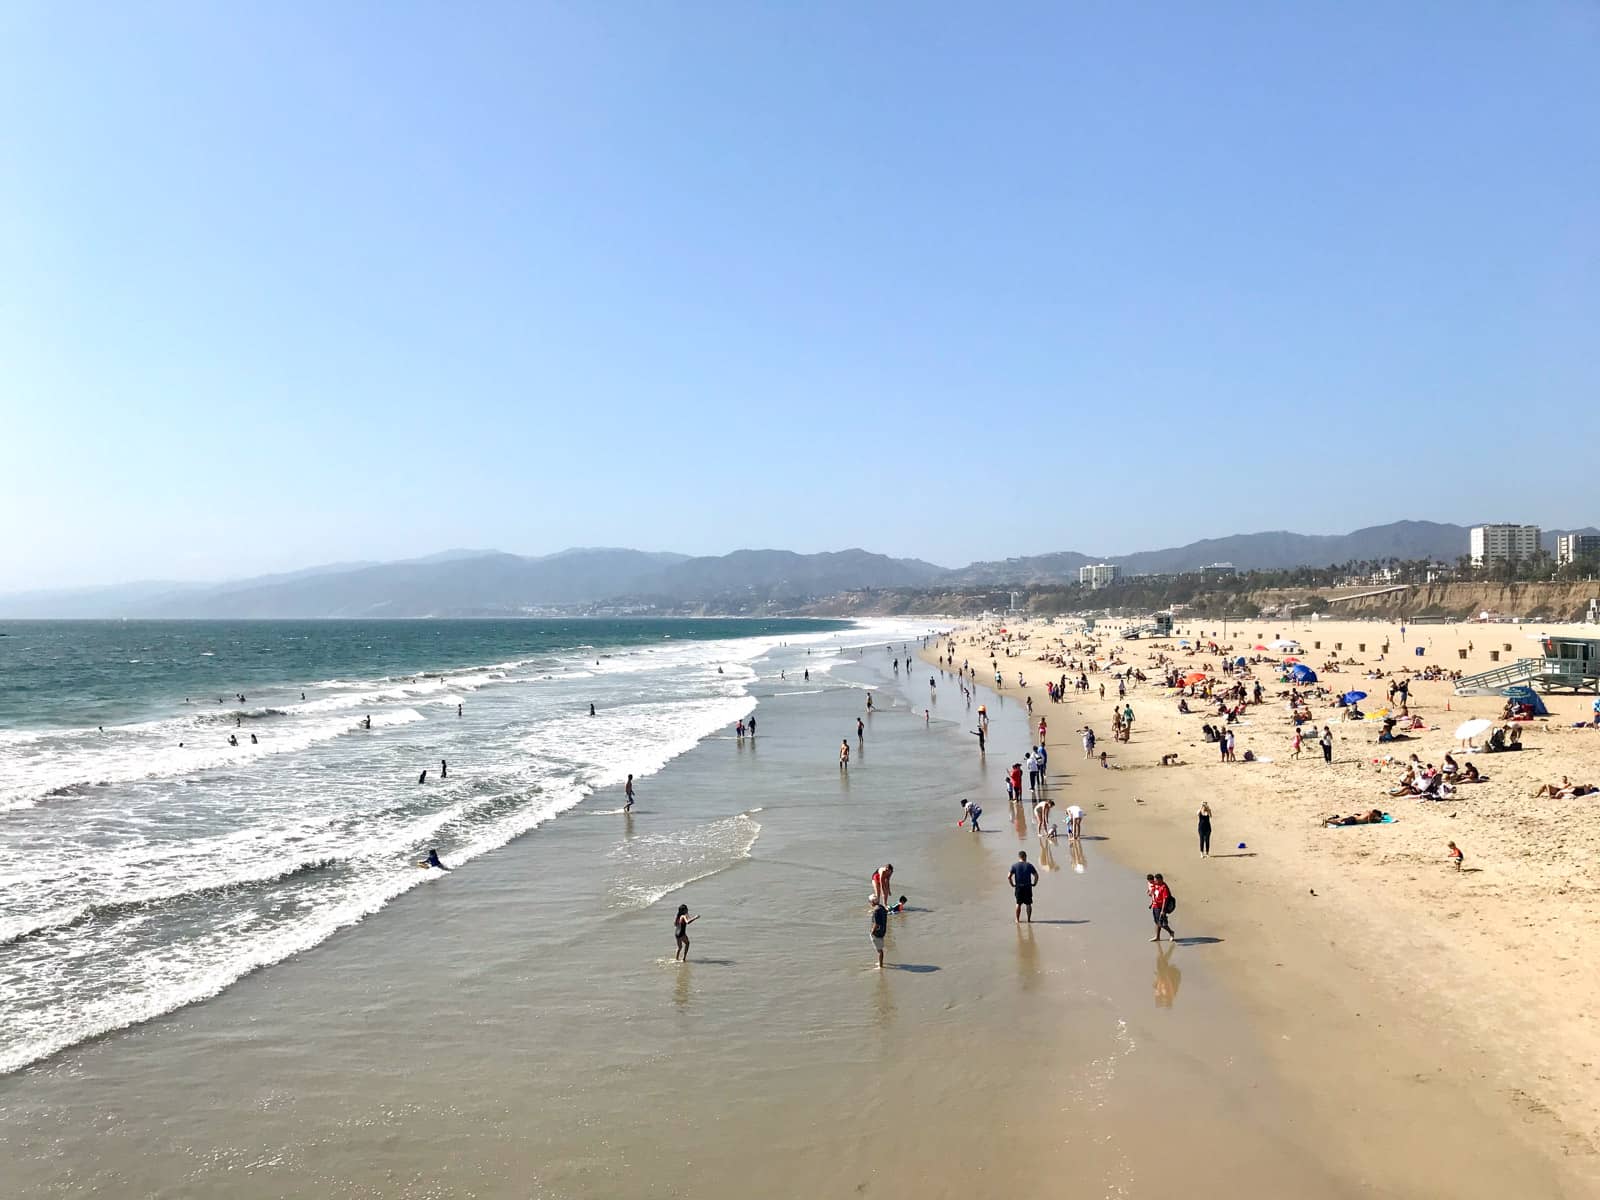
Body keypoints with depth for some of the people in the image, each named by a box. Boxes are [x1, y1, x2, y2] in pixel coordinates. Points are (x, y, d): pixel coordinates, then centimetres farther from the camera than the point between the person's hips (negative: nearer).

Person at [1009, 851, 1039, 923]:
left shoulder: (1014, 865, -1)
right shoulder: (1029, 865, -2)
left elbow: (1009, 876, -8)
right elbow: (1036, 876, -6)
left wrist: (1012, 885, 2)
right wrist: (1034, 884, 5)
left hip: (1018, 887, 1)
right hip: (1028, 887, -1)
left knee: (1018, 904, 10)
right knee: (1028, 904, 7)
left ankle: (1017, 920, 13)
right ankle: (1029, 919, 8)